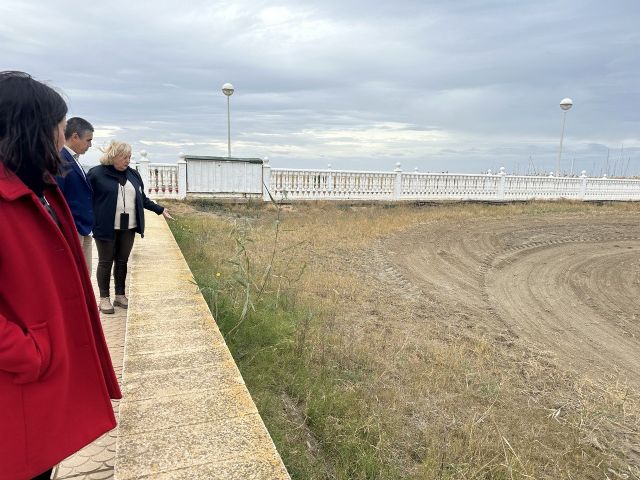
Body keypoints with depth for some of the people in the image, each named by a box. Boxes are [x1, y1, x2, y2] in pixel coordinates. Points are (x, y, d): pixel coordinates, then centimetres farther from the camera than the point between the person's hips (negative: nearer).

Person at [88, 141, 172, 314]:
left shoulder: (134, 174, 10)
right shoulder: (96, 173, -5)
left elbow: (142, 199, 17)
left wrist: (160, 209, 12)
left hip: (128, 228, 4)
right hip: (106, 227, -4)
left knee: (122, 261, 12)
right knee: (105, 262, 6)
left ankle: (120, 295, 23)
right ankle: (104, 298, 17)